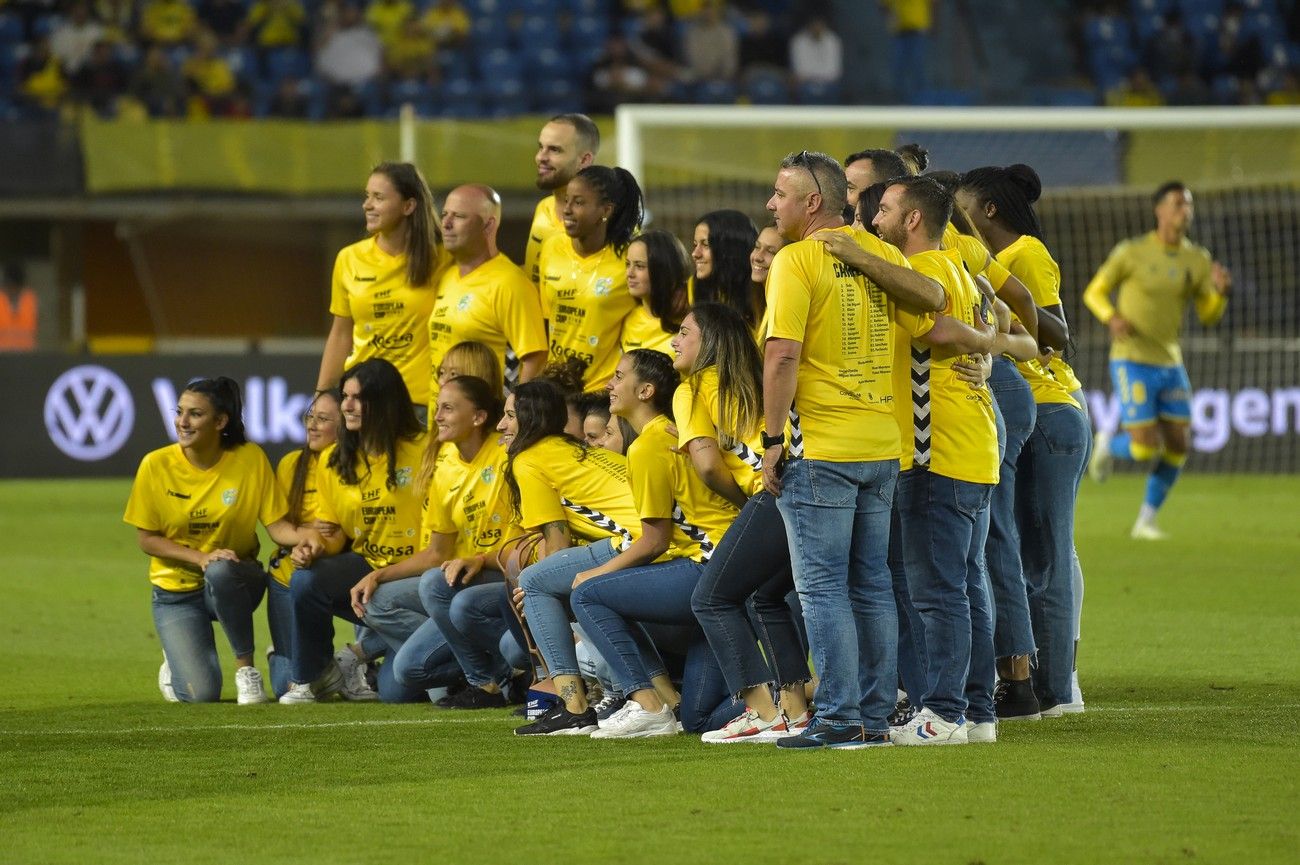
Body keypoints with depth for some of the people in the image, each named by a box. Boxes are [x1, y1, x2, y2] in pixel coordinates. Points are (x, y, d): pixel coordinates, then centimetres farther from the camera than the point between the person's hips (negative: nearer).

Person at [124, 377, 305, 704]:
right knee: (200, 694, -19)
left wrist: (306, 537, -33)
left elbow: (277, 526, -10)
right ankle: (176, 660, 19)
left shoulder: (250, 459, -11)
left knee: (221, 571, -39)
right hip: (176, 592, 0)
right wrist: (200, 558, -21)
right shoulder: (156, 465, -12)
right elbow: (146, 540, -6)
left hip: (234, 582, 0)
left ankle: (245, 667, -16)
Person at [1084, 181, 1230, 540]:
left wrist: (1221, 291, -16)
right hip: (1132, 362, -5)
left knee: (1176, 448, -1)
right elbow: (1094, 292, 0)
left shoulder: (1198, 260, 3)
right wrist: (1112, 317, -22)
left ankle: (1146, 521, 16)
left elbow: (1209, 316, 6)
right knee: (1146, 450, -12)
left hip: (1170, 364, 5)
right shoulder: (1132, 252, -10)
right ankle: (1108, 444, 23)